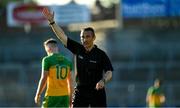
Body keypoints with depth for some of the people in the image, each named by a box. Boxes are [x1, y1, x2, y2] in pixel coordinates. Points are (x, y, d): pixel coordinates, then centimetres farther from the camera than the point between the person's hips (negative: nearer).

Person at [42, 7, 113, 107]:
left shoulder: (100, 54, -6)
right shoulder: (77, 49, 4)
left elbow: (109, 72, -10)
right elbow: (62, 36, 2)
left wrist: (103, 81, -31)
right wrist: (51, 22, -5)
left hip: (96, 91, -3)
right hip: (80, 91, 3)